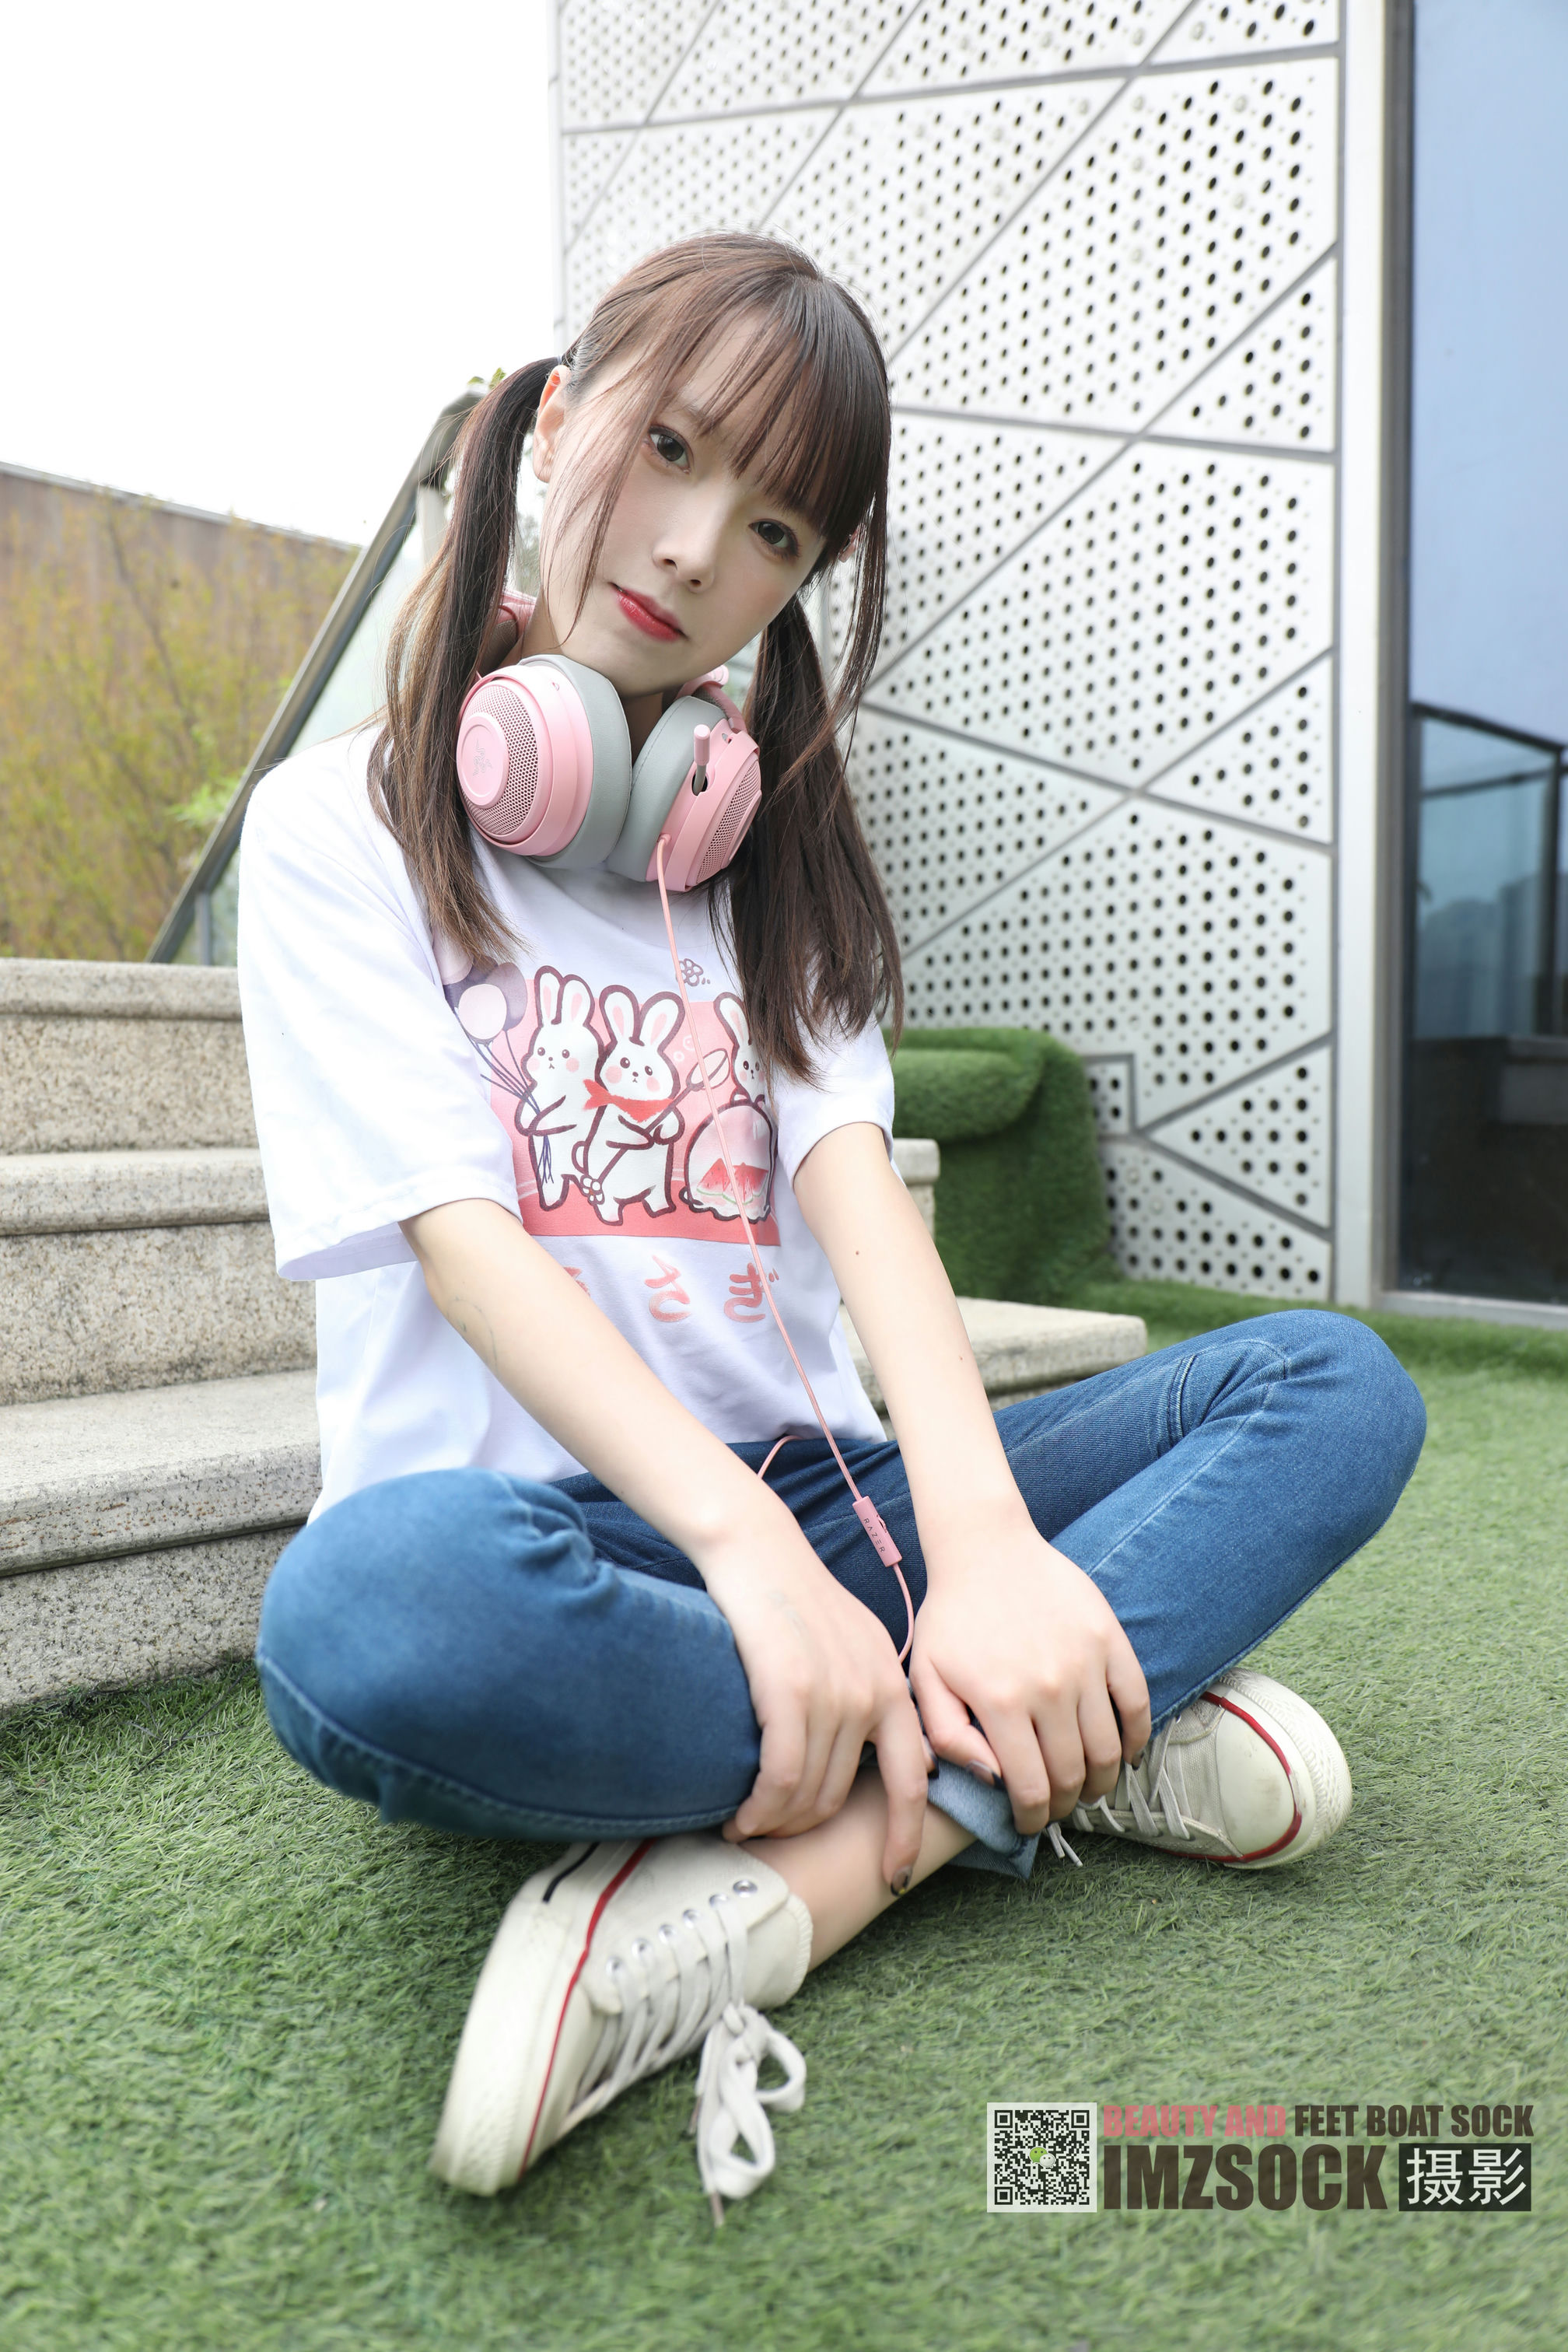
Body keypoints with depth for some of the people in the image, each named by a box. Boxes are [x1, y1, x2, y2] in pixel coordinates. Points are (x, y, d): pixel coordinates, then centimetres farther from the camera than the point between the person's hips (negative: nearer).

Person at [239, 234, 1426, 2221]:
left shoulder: (770, 856, 15)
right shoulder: (341, 824, 2)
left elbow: (854, 1191, -3)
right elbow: (462, 1238, -13)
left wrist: (984, 1542, -21)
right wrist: (750, 1546, -29)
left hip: (803, 1502, 5)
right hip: (537, 1516, -4)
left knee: (1336, 1388, -12)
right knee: (370, 1609, -39)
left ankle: (756, 1900, -27)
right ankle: (1095, 1729, -19)